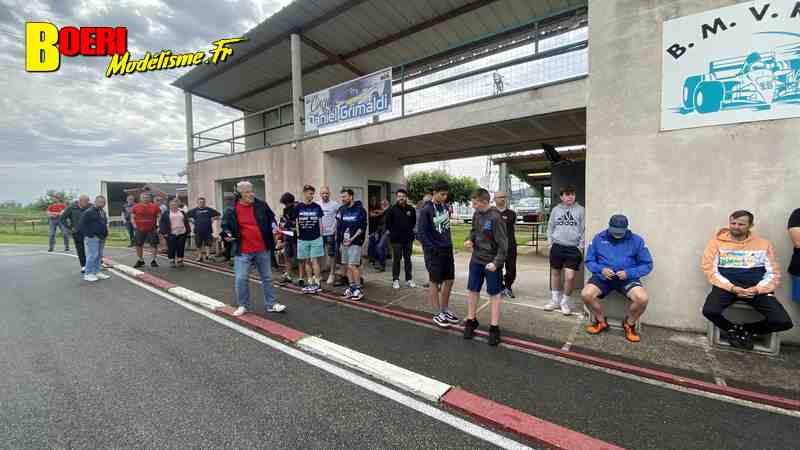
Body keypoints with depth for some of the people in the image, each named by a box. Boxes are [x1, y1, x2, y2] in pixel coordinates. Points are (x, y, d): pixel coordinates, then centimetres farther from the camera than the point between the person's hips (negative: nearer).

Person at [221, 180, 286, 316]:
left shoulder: (261, 205, -1)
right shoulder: (231, 211, -4)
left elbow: (271, 218, 14)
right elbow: (225, 226, 7)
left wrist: (274, 226, -5)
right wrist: (227, 234, -13)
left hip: (262, 250, 2)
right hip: (243, 252, -1)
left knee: (267, 278, 9)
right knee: (241, 279, 0)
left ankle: (271, 304, 22)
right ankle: (243, 305, 21)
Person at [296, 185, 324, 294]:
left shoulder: (317, 207, 1)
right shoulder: (299, 207, 0)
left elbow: (320, 222, 5)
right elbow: (296, 222, 5)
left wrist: (320, 235, 3)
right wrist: (298, 234, 1)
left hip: (316, 238, -1)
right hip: (303, 239, 1)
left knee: (314, 261, -1)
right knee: (306, 261, 9)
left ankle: (317, 283, 6)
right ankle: (310, 283, 20)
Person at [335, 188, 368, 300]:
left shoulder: (360, 209, -7)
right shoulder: (341, 210, 11)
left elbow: (362, 227, -11)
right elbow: (339, 227, 15)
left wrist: (352, 239, -14)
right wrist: (340, 242, 10)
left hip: (355, 242, -6)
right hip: (345, 242, 6)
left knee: (353, 266, -10)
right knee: (348, 266, 9)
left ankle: (359, 288, 3)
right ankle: (351, 287, 21)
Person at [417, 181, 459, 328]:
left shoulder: (445, 206, 6)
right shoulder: (426, 210, -13)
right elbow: (420, 233, -15)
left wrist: (449, 243, 9)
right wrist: (433, 249, -18)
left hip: (447, 250, 7)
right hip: (434, 252, -7)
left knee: (449, 281, 13)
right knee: (435, 282, 5)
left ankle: (445, 310, 30)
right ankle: (438, 314, 19)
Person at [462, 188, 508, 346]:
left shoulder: (496, 218, -20)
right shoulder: (477, 214, 0)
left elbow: (503, 243, -18)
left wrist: (496, 262, -23)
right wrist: (470, 239, -4)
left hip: (491, 262, -6)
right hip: (476, 260, 6)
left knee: (494, 294, 8)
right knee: (473, 291, 13)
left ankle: (494, 328, 20)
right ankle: (471, 321, 30)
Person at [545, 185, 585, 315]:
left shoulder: (580, 210, 1)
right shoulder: (556, 209, 6)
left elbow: (584, 230, 1)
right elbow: (550, 227, 10)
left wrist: (580, 247, -4)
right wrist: (551, 243, 2)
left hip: (573, 248, -2)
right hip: (557, 247, 2)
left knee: (570, 277, -8)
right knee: (555, 273, 13)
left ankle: (565, 302, 15)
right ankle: (555, 300, 29)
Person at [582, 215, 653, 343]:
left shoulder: (636, 240, 1)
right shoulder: (599, 238, 3)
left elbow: (647, 265, 3)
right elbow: (589, 261, 7)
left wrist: (629, 273, -14)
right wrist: (601, 269, -14)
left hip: (627, 278, 0)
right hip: (603, 276, 1)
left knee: (642, 298, -29)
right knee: (586, 294, -26)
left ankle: (629, 324, 6)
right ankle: (601, 321, 6)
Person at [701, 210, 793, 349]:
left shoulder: (763, 244, 10)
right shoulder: (717, 241, 2)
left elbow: (773, 273, 8)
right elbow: (710, 268, -3)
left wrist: (757, 289, -11)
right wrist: (732, 288, -15)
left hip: (756, 288, 3)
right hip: (727, 286, -2)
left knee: (783, 322, -18)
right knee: (709, 311, -29)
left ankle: (747, 330, 15)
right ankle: (732, 329, 8)